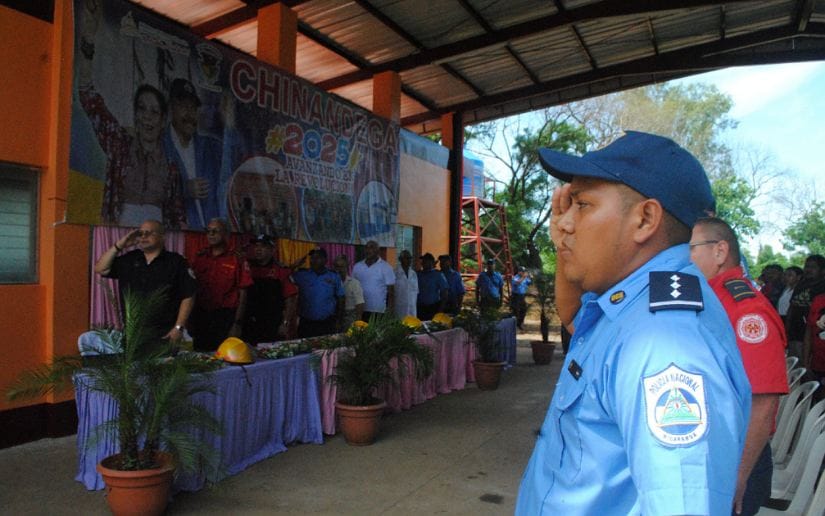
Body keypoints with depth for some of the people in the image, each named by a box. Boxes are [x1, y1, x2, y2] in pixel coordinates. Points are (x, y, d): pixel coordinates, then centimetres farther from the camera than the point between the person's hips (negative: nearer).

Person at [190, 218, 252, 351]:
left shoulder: (237, 260, -2)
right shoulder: (199, 258, 9)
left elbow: (242, 294, -3)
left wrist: (237, 324, -9)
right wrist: (191, 320, 8)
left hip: (226, 318, -4)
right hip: (201, 316, 4)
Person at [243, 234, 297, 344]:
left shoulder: (281, 271, 0)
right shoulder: (247, 268, 7)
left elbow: (290, 299, -2)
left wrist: (285, 323, -7)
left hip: (274, 328, -2)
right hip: (249, 326, 3)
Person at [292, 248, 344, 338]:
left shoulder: (334, 277, 3)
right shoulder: (302, 275, 3)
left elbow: (340, 299, 7)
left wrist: (338, 322, 5)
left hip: (328, 324, 0)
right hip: (306, 324, 0)